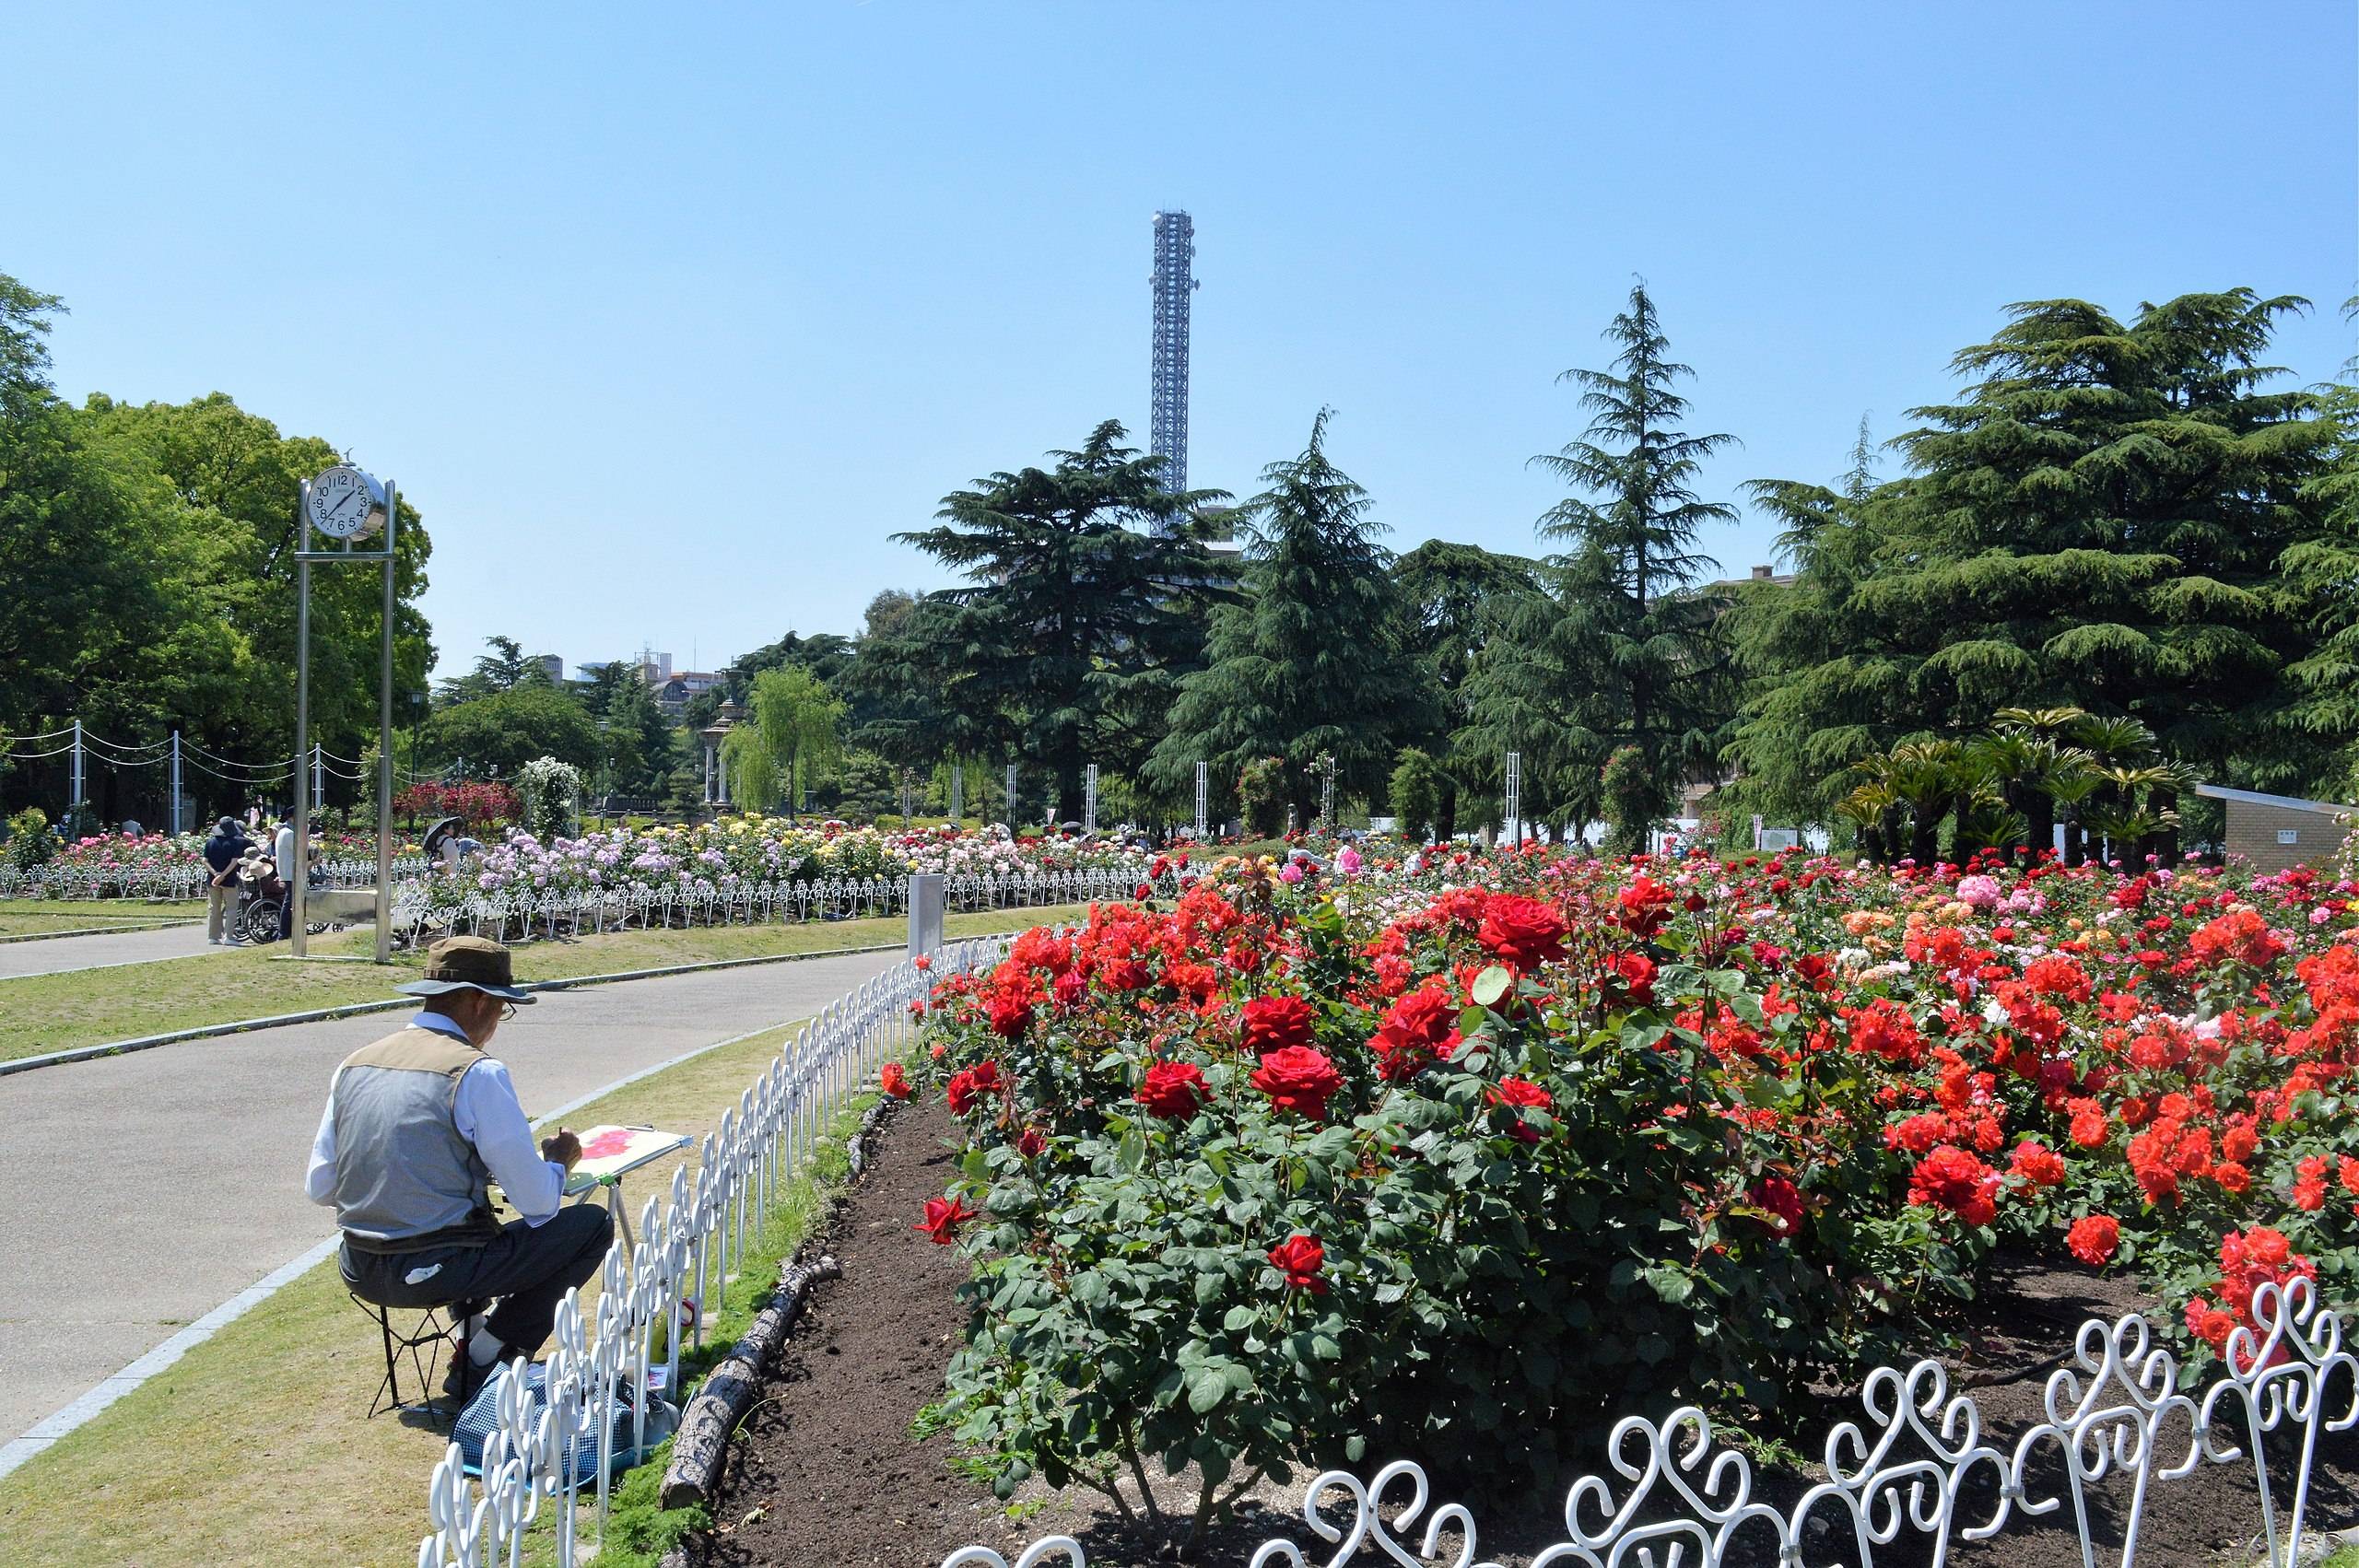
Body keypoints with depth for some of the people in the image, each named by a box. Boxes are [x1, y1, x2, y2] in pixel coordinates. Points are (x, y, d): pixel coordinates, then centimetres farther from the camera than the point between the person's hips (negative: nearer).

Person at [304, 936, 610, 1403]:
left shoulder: (355, 1064, 6)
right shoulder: (477, 1072, -13)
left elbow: (318, 1187, 11)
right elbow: (537, 1201, -12)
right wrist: (559, 1160, 10)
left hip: (358, 1272, 8)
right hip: (435, 1272, -8)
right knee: (592, 1223, 6)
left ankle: (473, 1333, 23)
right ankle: (482, 1363, 5)